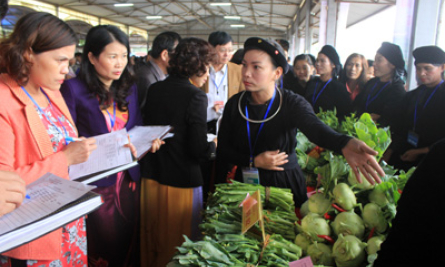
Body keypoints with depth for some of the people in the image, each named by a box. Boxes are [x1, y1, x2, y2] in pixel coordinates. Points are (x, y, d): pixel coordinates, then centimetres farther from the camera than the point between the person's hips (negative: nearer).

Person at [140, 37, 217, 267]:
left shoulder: (154, 90, 2)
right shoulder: (195, 96, -17)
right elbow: (199, 150, -19)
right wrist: (213, 145, 1)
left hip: (151, 177, 6)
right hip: (182, 181, -6)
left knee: (150, 242, 23)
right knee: (178, 247, 14)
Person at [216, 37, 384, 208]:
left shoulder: (292, 103, -13)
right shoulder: (235, 104, -6)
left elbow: (314, 126, -35)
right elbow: (222, 150, -3)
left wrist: (344, 144, -56)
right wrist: (254, 161, -19)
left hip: (285, 184, -1)